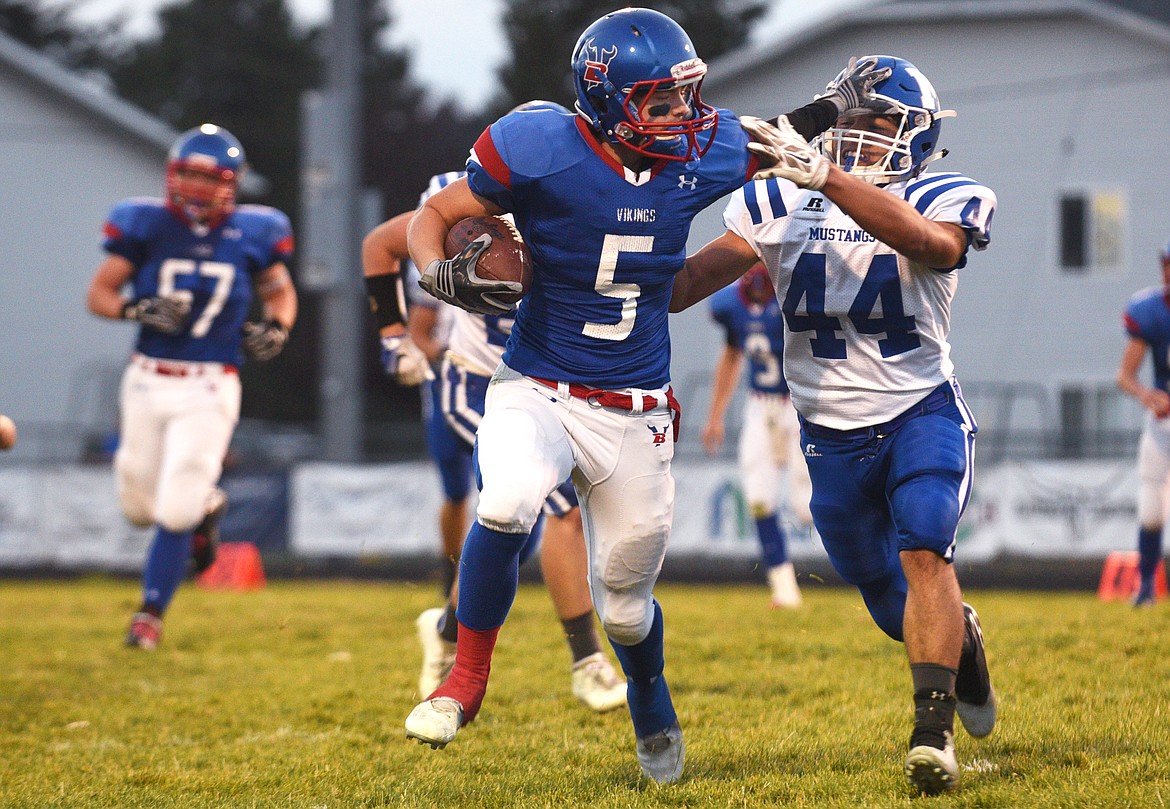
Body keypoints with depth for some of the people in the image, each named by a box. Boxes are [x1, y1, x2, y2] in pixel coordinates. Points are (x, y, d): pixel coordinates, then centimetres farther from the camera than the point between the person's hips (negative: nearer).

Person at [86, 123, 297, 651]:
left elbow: (280, 292, 14)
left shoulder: (250, 235, -2)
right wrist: (139, 310, -21)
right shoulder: (147, 226, -4)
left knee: (175, 511, -10)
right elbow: (98, 293, -2)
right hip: (147, 382, 2)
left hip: (209, 390, -2)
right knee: (140, 506, 10)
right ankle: (206, 506, 42)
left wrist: (275, 327, -7)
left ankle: (150, 614, 6)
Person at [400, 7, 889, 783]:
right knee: (507, 504, -35)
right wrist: (442, 273, -25)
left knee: (626, 607, 11)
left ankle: (653, 713, 46)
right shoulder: (540, 152, -17)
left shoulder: (699, 156, -5)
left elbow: (766, 147, 21)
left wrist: (831, 110, 12)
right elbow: (433, 215, -6)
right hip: (537, 389, -3)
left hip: (636, 412, 3)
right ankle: (467, 680, -13)